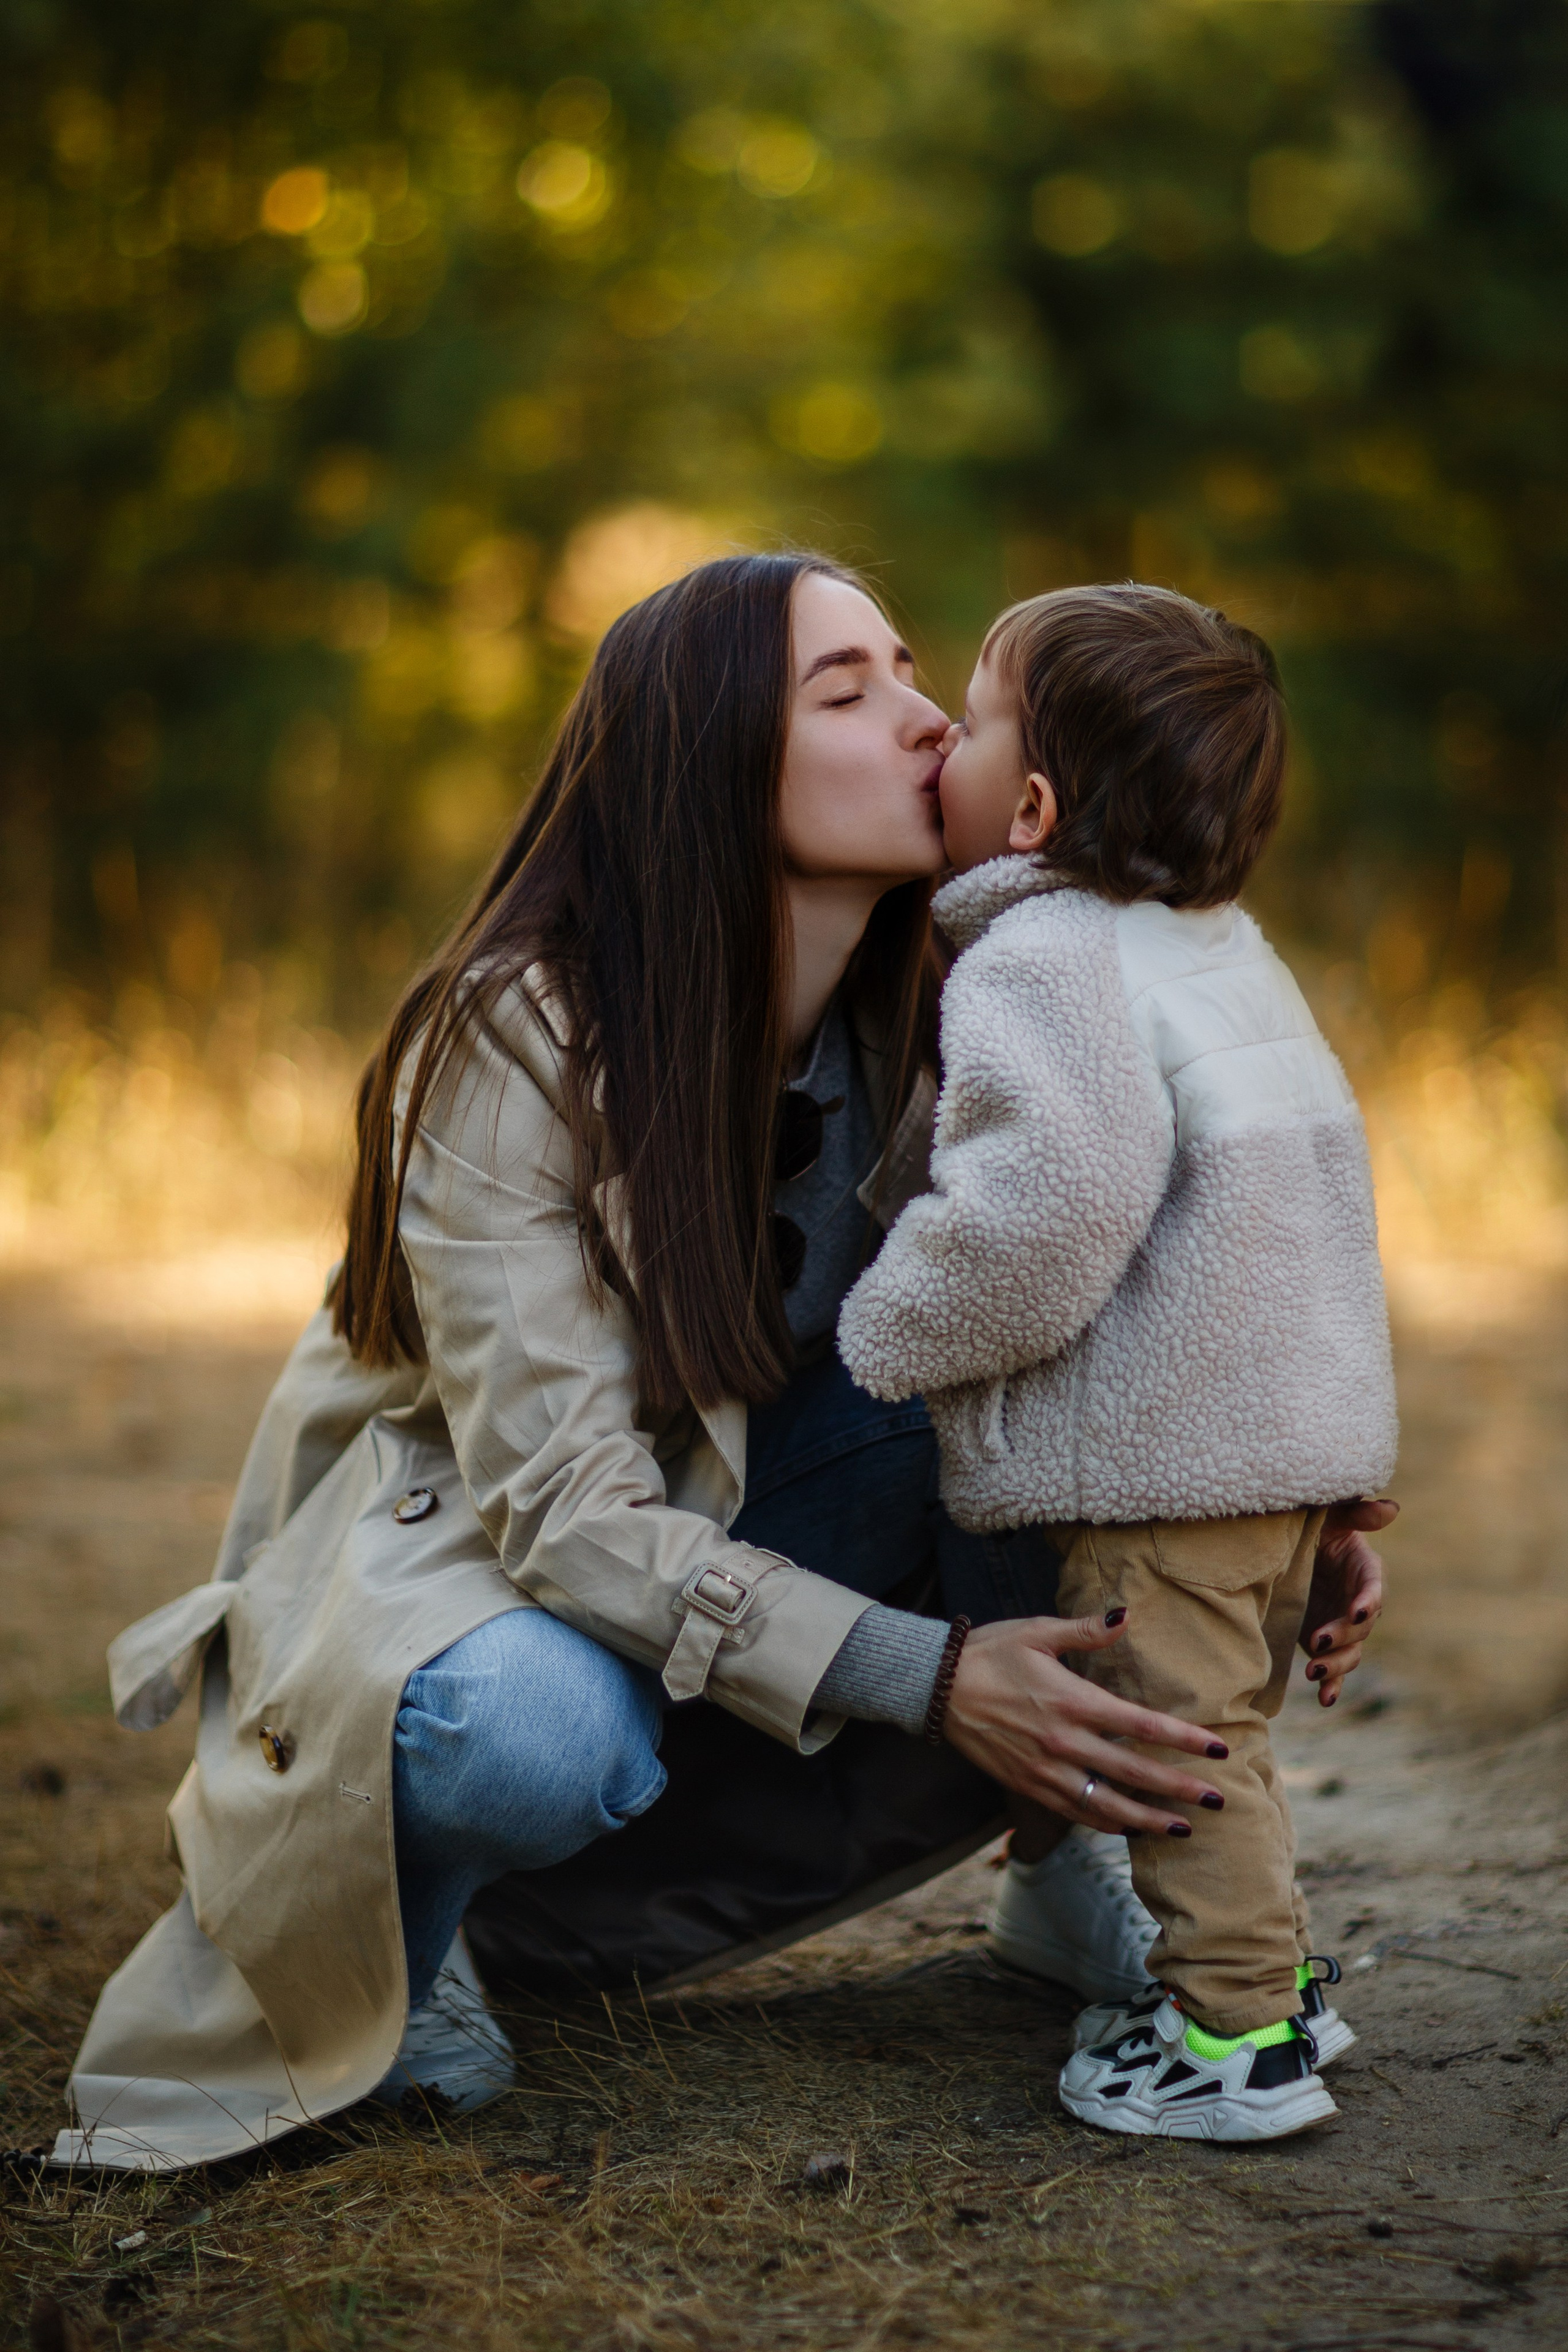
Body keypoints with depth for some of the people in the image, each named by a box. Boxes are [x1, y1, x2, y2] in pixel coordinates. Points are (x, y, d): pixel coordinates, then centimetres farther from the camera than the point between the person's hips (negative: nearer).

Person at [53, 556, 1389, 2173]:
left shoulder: (913, 1033, -10)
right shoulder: (511, 1040, -28)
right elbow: (560, 1499, -32)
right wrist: (928, 1675, -39)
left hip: (726, 1519, 5)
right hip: (447, 1539, -5)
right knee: (545, 1738, -40)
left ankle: (1063, 1851, -3)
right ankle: (386, 1921, -5)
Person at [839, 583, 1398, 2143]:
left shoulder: (1037, 959, -15)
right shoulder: (1216, 940, 18)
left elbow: (1060, 1195, -27)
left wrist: (895, 1332, -14)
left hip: (1167, 1443, -10)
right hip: (1295, 1426, 10)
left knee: (1171, 1730, -1)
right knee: (1219, 1730, 22)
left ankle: (1235, 2041, 5)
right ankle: (1271, 1981, 32)